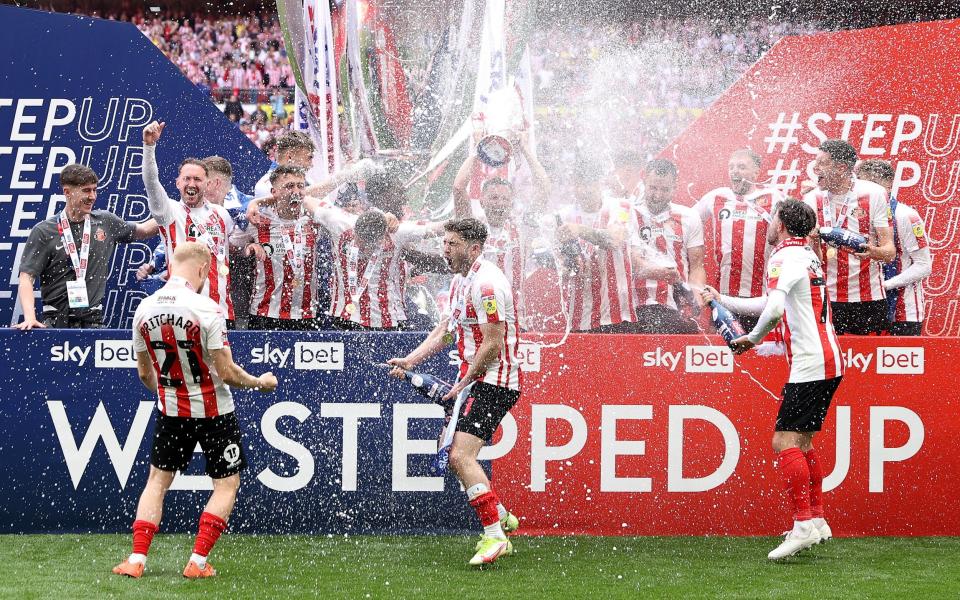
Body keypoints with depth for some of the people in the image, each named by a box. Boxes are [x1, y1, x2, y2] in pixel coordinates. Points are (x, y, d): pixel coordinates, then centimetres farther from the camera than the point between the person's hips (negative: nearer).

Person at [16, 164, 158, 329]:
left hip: (93, 320, 3)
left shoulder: (105, 222, 9)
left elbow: (142, 231, 27)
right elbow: (26, 278, -7)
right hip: (57, 320, -3)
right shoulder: (43, 231, -3)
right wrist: (30, 317, -21)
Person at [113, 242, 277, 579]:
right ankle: (197, 562, 3)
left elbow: (144, 373, 8)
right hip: (214, 410, -4)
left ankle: (136, 559, 8)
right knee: (227, 484, 9)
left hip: (170, 410, 5)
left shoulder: (144, 309, -3)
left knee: (157, 481, 16)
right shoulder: (206, 309, -19)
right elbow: (226, 371, -18)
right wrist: (259, 383, 0)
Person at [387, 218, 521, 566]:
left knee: (460, 456, -19)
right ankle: (501, 517, 27)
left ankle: (494, 536, -18)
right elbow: (445, 331, 21)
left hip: (493, 382, -11)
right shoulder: (460, 280, 14)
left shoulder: (486, 283, -19)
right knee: (449, 451, 15)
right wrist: (410, 360, 10)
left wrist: (464, 383, -14)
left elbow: (493, 344, -21)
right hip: (474, 380, 11)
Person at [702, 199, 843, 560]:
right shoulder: (807, 255, 20)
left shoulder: (785, 257, -11)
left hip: (811, 364, -10)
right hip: (827, 362, 10)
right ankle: (817, 520, 20)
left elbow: (773, 310, -28)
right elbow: (768, 304, 31)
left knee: (785, 441, -13)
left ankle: (804, 524, -19)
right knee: (801, 442, 17)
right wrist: (720, 300, 34)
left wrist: (752, 338, -12)